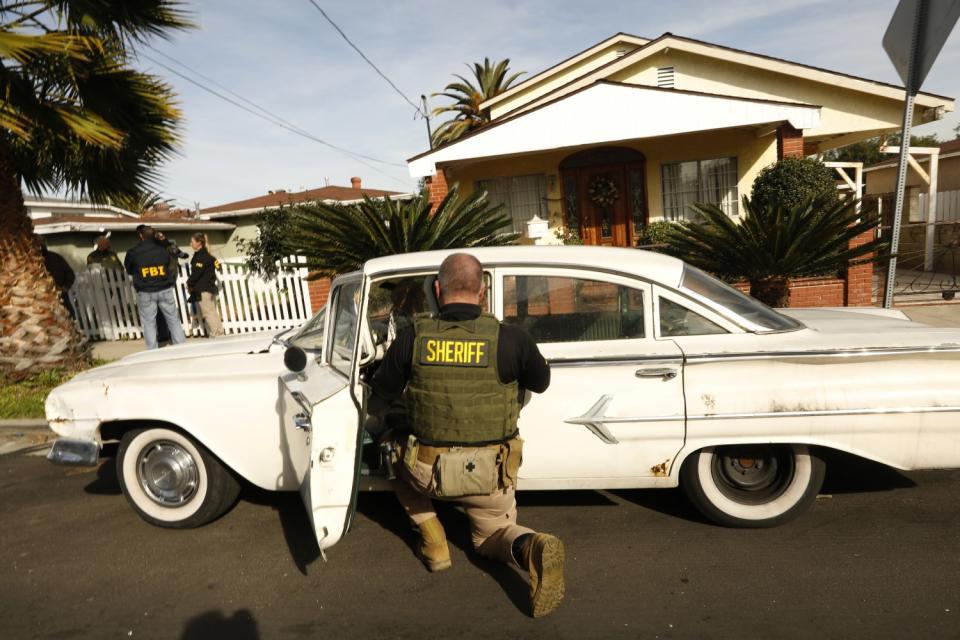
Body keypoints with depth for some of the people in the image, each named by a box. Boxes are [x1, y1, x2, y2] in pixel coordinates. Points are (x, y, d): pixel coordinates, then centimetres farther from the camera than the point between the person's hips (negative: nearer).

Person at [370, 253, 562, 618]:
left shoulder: (412, 338, -11)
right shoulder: (511, 339, -14)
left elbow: (378, 402, 2)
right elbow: (541, 383, 6)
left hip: (429, 470, 0)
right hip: (490, 473, 0)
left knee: (399, 453, 33)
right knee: (493, 534, 27)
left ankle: (433, 542, 20)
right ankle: (531, 547, -9)